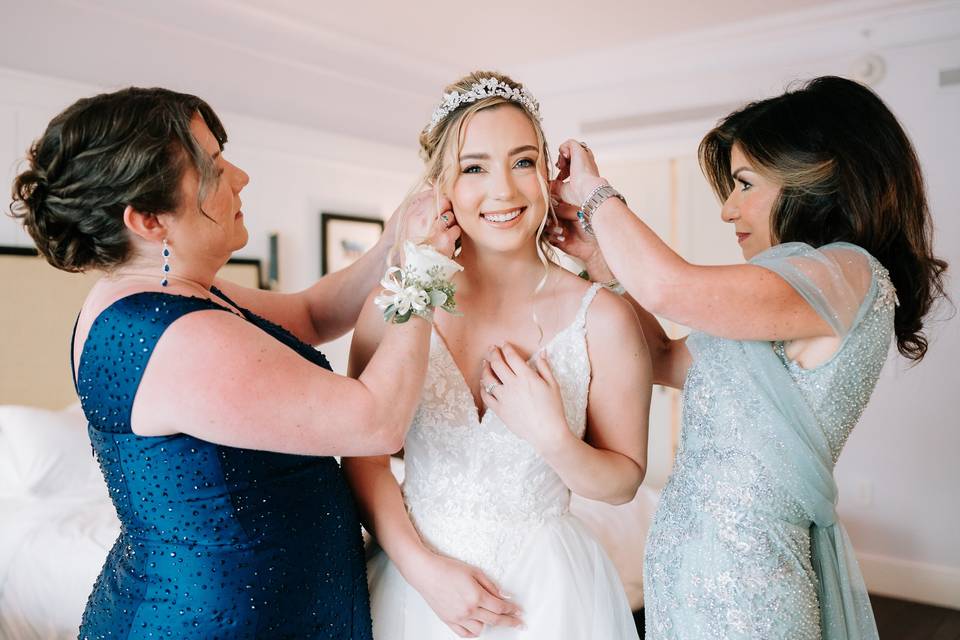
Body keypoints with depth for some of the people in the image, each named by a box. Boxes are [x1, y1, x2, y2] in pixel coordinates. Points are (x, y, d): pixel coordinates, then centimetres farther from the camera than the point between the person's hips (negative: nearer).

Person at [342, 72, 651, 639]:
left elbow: (623, 482, -5)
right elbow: (364, 456, -4)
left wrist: (553, 439, -22)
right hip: (413, 581, 1)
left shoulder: (602, 318, -13)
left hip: (546, 589, 0)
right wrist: (424, 566, -13)